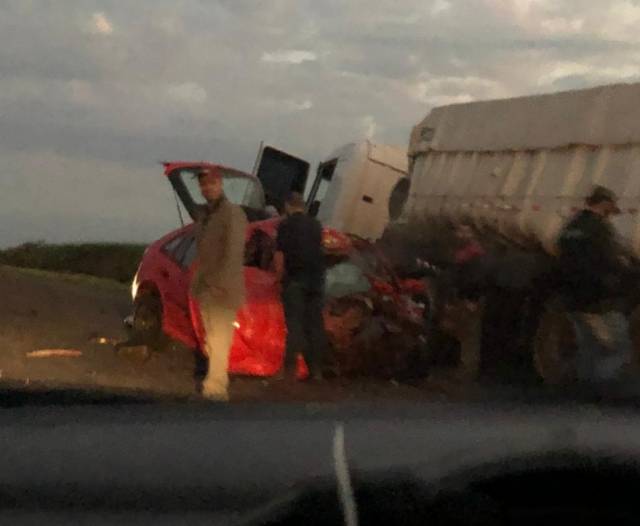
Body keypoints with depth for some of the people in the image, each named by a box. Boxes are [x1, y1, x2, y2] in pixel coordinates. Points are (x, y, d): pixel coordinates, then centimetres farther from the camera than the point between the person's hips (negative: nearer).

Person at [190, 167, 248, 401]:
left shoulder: (232, 213, -11)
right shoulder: (202, 214, 15)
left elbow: (234, 252, -18)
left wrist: (221, 284, -23)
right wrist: (197, 281, 16)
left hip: (222, 290, -8)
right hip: (205, 289, 8)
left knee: (220, 339, -12)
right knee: (211, 340, 15)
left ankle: (215, 388, -15)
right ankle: (217, 381, 25)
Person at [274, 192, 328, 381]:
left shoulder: (286, 225, -4)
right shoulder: (316, 225, 10)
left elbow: (279, 255, -7)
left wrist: (280, 275, 4)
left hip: (295, 279, -4)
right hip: (316, 279, 4)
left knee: (295, 324, -4)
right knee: (315, 324, 7)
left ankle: (290, 369, -7)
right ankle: (316, 369, 8)